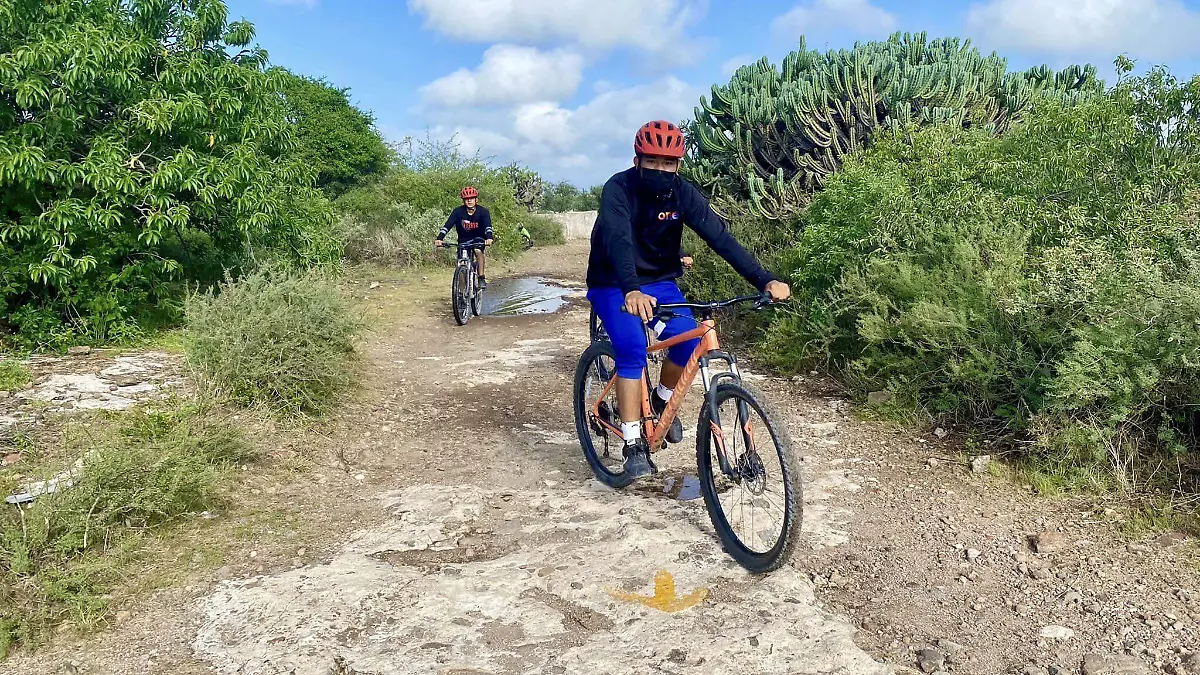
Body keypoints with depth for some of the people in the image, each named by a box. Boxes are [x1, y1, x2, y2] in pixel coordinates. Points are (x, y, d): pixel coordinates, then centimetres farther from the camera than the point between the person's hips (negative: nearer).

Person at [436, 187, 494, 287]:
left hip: (478, 239, -1)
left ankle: (481, 278, -23)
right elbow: (447, 225, -24)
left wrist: (489, 238, -52)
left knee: (478, 251, -32)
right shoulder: (458, 212, -16)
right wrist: (439, 238, -40)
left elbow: (488, 226, -31)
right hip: (463, 240, 1)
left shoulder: (483, 212, -17)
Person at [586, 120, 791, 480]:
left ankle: (662, 398, 13)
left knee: (689, 341, -18)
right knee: (632, 348, -25)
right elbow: (618, 240, -39)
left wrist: (765, 280, -32)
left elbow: (719, 236, -21)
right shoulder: (619, 188, -23)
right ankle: (633, 444, -15)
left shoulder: (682, 192, -12)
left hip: (659, 281, 4)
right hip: (614, 286, -3)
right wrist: (631, 291, -58)